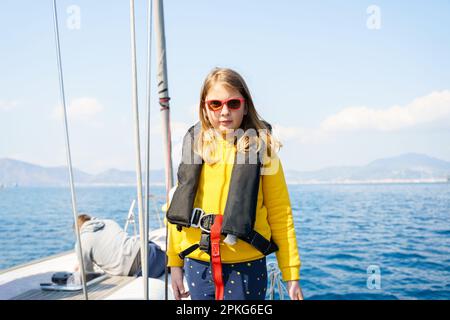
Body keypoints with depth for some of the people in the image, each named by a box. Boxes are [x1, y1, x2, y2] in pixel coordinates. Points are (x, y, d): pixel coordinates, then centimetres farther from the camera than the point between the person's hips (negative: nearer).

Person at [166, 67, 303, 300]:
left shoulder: (261, 148, -4)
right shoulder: (194, 144, 5)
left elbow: (280, 213, -4)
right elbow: (180, 207, 7)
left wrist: (291, 274, -6)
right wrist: (174, 262, 8)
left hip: (246, 266, -3)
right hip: (197, 264, 3)